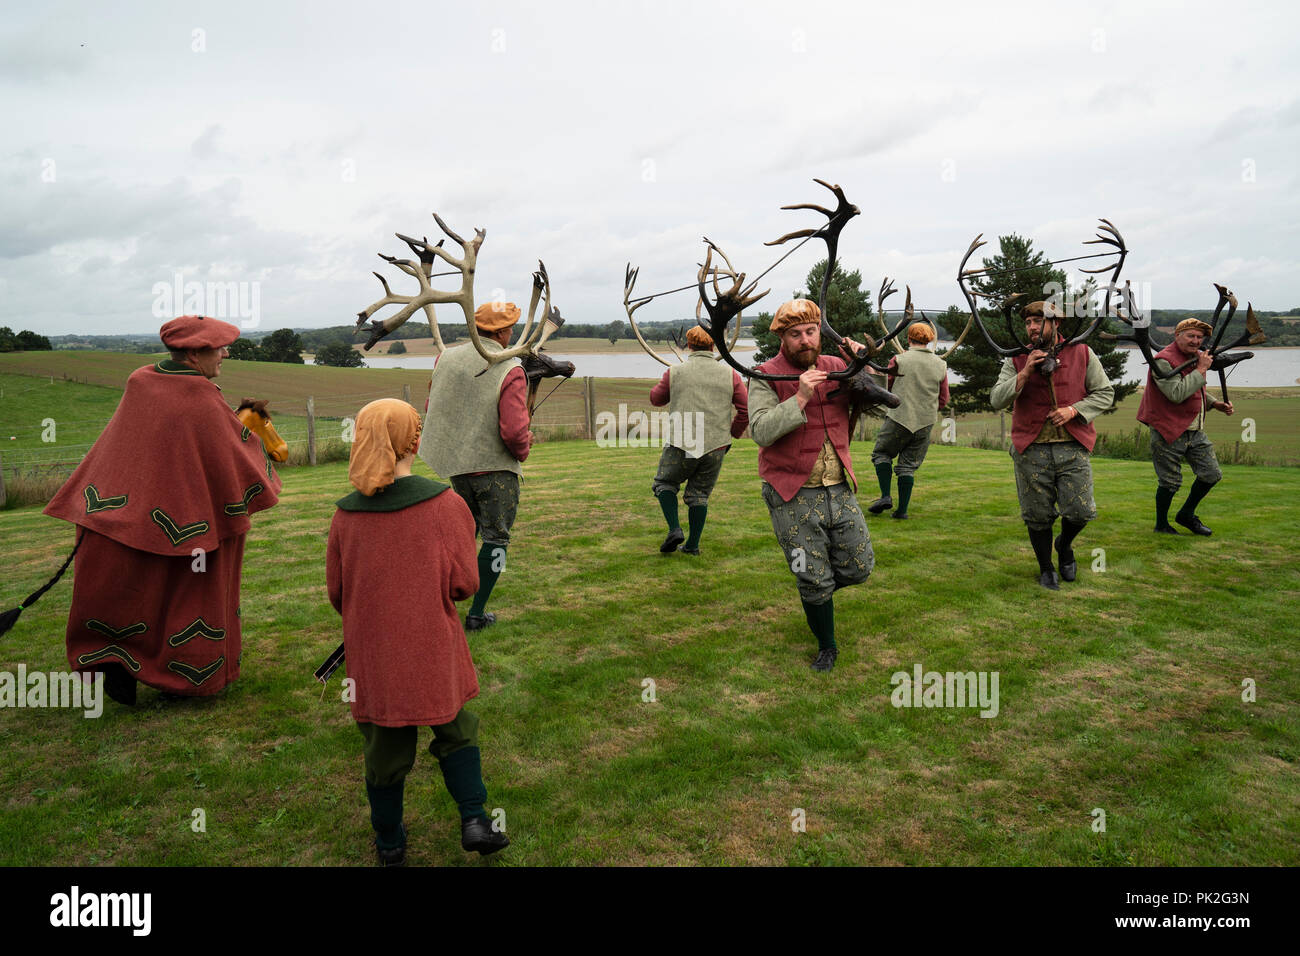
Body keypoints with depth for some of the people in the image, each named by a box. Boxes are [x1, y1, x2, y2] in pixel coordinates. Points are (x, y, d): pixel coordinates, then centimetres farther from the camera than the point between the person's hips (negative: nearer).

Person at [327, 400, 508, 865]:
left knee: (384, 747, 16)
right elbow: (464, 583, -10)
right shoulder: (446, 504, -13)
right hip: (434, 649, -2)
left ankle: (390, 844, 32)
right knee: (455, 733, 19)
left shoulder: (346, 515, -7)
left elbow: (337, 592, 3)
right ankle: (473, 821, 14)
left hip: (373, 654, 2)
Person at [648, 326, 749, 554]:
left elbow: (656, 399, 14)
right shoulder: (730, 374, 4)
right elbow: (746, 409, 2)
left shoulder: (675, 372, -1)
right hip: (716, 448, 2)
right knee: (699, 495, 15)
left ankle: (674, 529, 2)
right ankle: (692, 545, 17)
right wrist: (733, 433, 16)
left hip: (681, 446, -2)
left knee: (664, 483, 18)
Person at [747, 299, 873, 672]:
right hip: (793, 498, -4)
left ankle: (817, 589, 44)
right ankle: (827, 647, 29)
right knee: (814, 580, 6)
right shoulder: (767, 376, -9)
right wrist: (800, 398, -28)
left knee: (859, 568, 12)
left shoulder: (837, 368, 4)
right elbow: (761, 430, -21)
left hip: (839, 490, 4)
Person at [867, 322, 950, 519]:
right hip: (925, 424, 3)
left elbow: (886, 390, 5)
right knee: (909, 465, 10)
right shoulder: (941, 365, 4)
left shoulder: (898, 361, -6)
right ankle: (902, 509, 8)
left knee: (881, 453, 15)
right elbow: (943, 401, 10)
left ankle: (885, 496, 1)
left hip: (899, 418, -3)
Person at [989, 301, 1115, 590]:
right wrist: (1025, 373, -15)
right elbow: (996, 401, -4)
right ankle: (1046, 569, 27)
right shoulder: (1017, 360, 5)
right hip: (1031, 450, 0)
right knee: (1038, 516, 6)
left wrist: (1074, 410, -8)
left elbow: (1105, 393, 9)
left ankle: (1064, 545, 31)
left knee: (1081, 511, -3)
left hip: (1073, 449, 0)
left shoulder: (1081, 353, 5)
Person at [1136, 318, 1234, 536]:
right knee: (1170, 483, 0)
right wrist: (1201, 370, -21)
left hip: (1196, 431, 8)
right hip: (1169, 432, -8)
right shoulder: (1163, 361, -16)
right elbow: (1177, 394, -28)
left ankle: (1186, 514, 28)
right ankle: (1161, 525, 20)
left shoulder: (1197, 357, 13)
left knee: (1212, 474, 9)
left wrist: (1215, 404, 12)